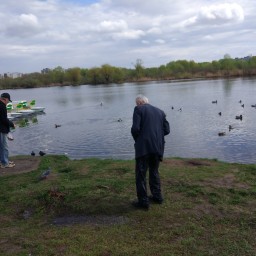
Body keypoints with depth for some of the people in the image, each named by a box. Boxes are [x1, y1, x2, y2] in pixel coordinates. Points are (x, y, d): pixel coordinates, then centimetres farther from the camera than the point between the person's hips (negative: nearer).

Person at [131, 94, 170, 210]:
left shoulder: (138, 109, 0)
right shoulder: (160, 111, 15)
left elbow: (135, 128, -12)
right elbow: (166, 130, 8)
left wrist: (136, 139, 7)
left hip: (143, 147, -6)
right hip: (157, 147, 6)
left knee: (140, 174, 3)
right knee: (154, 172, 21)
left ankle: (143, 201, 6)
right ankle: (157, 196, 27)